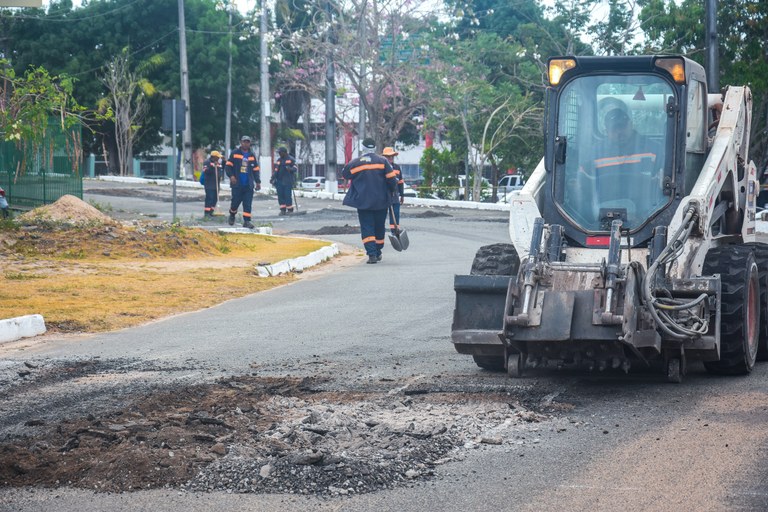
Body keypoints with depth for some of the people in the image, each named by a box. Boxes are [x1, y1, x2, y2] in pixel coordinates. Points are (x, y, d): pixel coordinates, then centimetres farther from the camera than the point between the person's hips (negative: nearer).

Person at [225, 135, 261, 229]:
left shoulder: (252, 155, 13)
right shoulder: (235, 153, 3)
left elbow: (256, 170, 16)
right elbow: (228, 166, 2)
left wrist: (258, 182, 10)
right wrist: (231, 176, -14)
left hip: (248, 185, 3)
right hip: (237, 184, -2)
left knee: (248, 204, -5)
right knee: (236, 201, 0)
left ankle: (247, 221, -4)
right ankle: (232, 215, 27)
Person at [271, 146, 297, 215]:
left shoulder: (291, 159, 0)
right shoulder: (278, 160, 17)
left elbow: (295, 168, -8)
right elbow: (275, 170, 21)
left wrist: (290, 169, -29)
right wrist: (272, 178, 11)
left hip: (288, 181, -6)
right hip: (279, 181, 6)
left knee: (288, 195, -8)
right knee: (280, 195, 2)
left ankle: (290, 209, 1)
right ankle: (283, 209, 7)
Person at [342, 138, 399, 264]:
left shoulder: (355, 162, -2)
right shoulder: (383, 161, -3)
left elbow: (344, 174, 11)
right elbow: (391, 178, -4)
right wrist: (392, 191, 13)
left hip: (363, 201, -1)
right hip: (381, 201, 1)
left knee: (367, 228, -1)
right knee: (379, 227, 15)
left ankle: (372, 254, -15)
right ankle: (378, 253, 24)